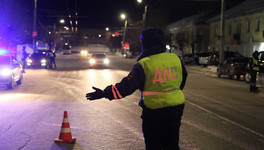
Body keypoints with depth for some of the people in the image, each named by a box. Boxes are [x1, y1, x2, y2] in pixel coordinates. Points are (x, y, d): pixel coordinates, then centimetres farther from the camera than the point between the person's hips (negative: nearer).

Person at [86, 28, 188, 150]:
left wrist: (104, 93, -13)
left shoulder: (144, 64, -14)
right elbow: (183, 79, 17)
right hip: (176, 108, 5)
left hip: (154, 111, -4)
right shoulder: (175, 59, 1)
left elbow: (127, 86, -18)